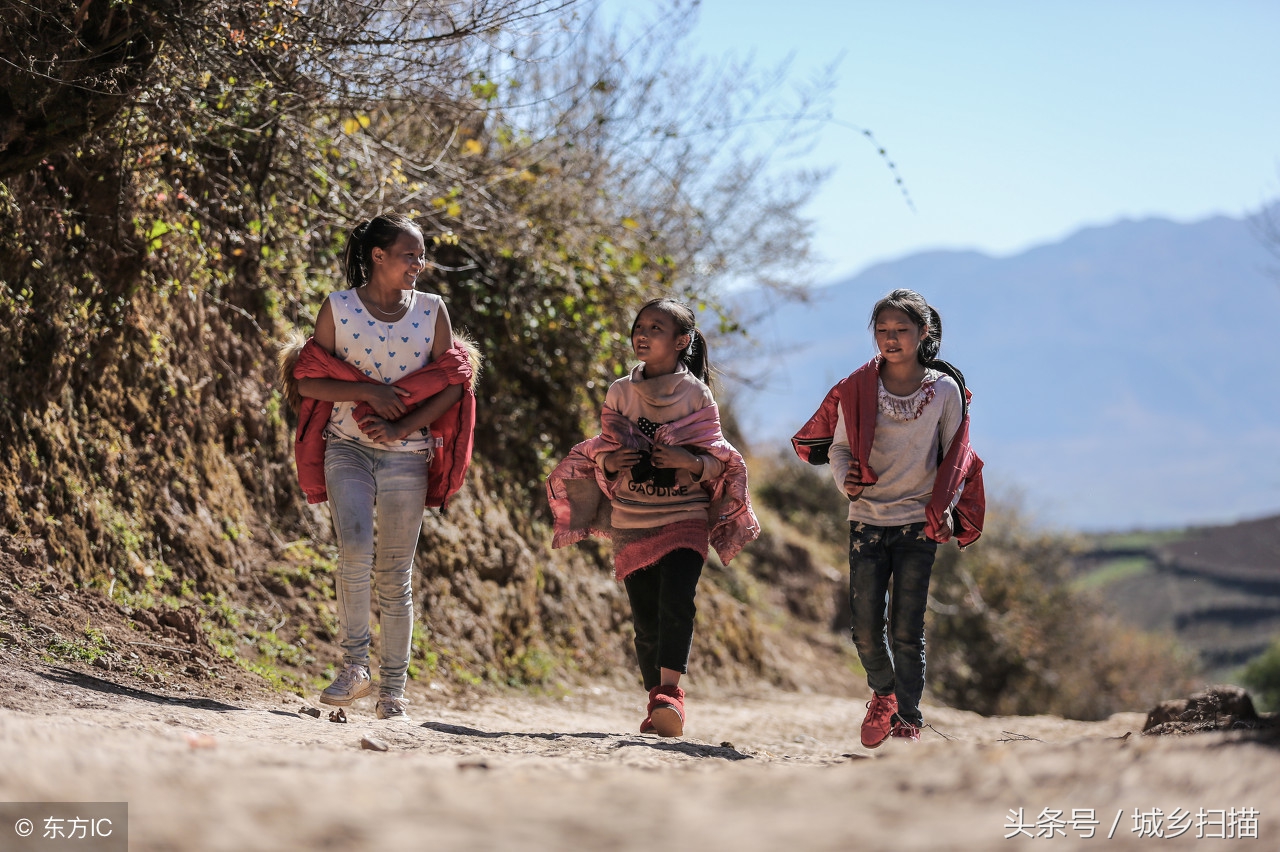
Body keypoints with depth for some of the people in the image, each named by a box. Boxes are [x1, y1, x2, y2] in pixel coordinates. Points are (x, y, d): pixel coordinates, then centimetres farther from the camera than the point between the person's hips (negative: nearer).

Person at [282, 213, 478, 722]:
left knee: (395, 574, 2)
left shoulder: (432, 310, 6)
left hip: (406, 455, 1)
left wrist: (402, 428, -10)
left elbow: (451, 387, 2)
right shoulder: (338, 308, 2)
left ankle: (393, 691, 9)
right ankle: (354, 666, -10)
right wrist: (368, 392, -14)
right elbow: (308, 381, -1)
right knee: (355, 550, -23)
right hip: (348, 447, -1)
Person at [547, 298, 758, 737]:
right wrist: (609, 462, -10)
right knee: (645, 617, 2)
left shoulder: (696, 394, 0)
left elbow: (717, 463, 1)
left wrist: (692, 461, -21)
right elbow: (603, 452, 13)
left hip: (685, 517, -3)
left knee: (676, 601, -23)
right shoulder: (620, 392, 8)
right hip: (632, 520, 3)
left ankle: (670, 693, -26)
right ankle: (657, 703, 12)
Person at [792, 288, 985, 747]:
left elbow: (956, 457, 5)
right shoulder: (858, 388, 0)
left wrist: (944, 509, -7)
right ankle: (883, 693, 31)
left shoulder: (945, 390, -2)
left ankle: (909, 718, 9)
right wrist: (846, 479, -11)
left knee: (906, 629, -2)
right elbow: (838, 445, 9)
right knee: (865, 627, 2)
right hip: (867, 519, 2)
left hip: (918, 522, -2)